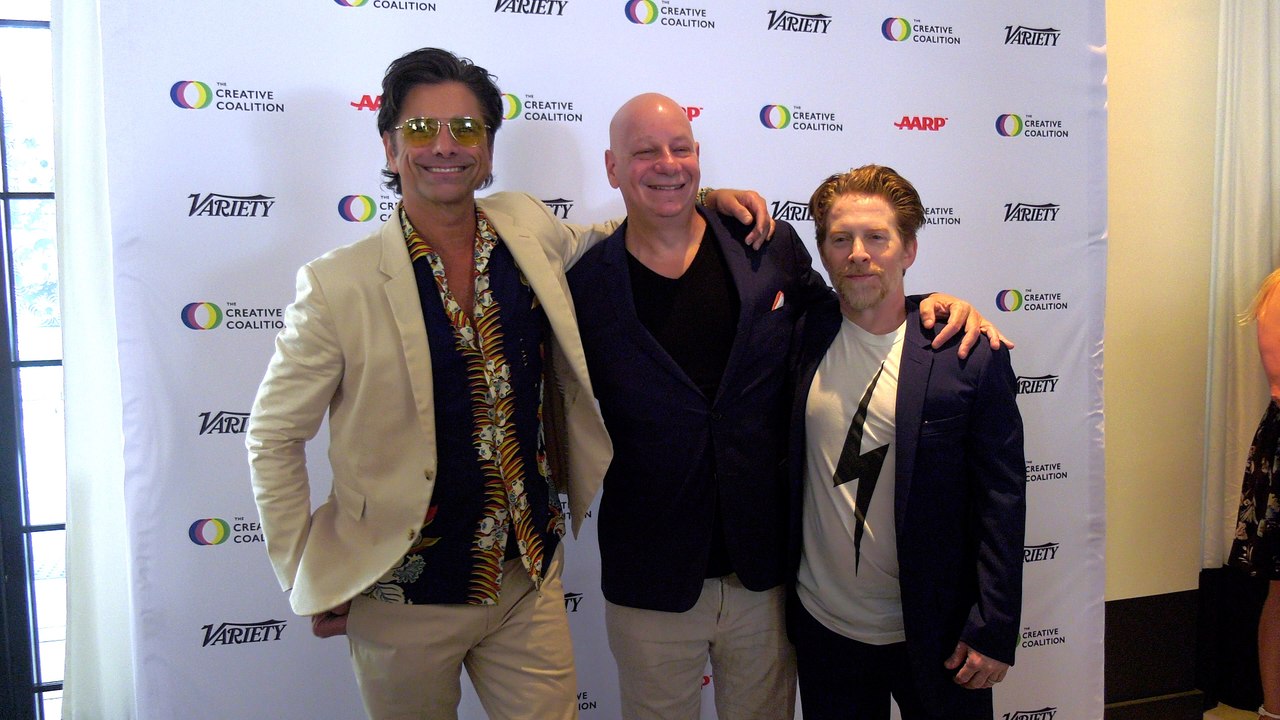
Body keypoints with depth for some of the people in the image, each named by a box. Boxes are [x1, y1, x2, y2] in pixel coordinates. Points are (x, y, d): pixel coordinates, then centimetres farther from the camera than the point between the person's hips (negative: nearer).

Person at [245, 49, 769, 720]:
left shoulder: (527, 229, -4)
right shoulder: (337, 283, -14)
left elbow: (591, 238, 19)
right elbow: (274, 438, -5)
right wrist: (310, 580, -3)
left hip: (530, 579, 3)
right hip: (404, 597, -3)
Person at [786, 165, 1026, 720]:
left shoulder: (972, 358, -11)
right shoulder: (800, 338, -3)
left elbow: (1001, 503, -8)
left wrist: (992, 632, -9)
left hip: (935, 633, -2)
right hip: (821, 627, 3)